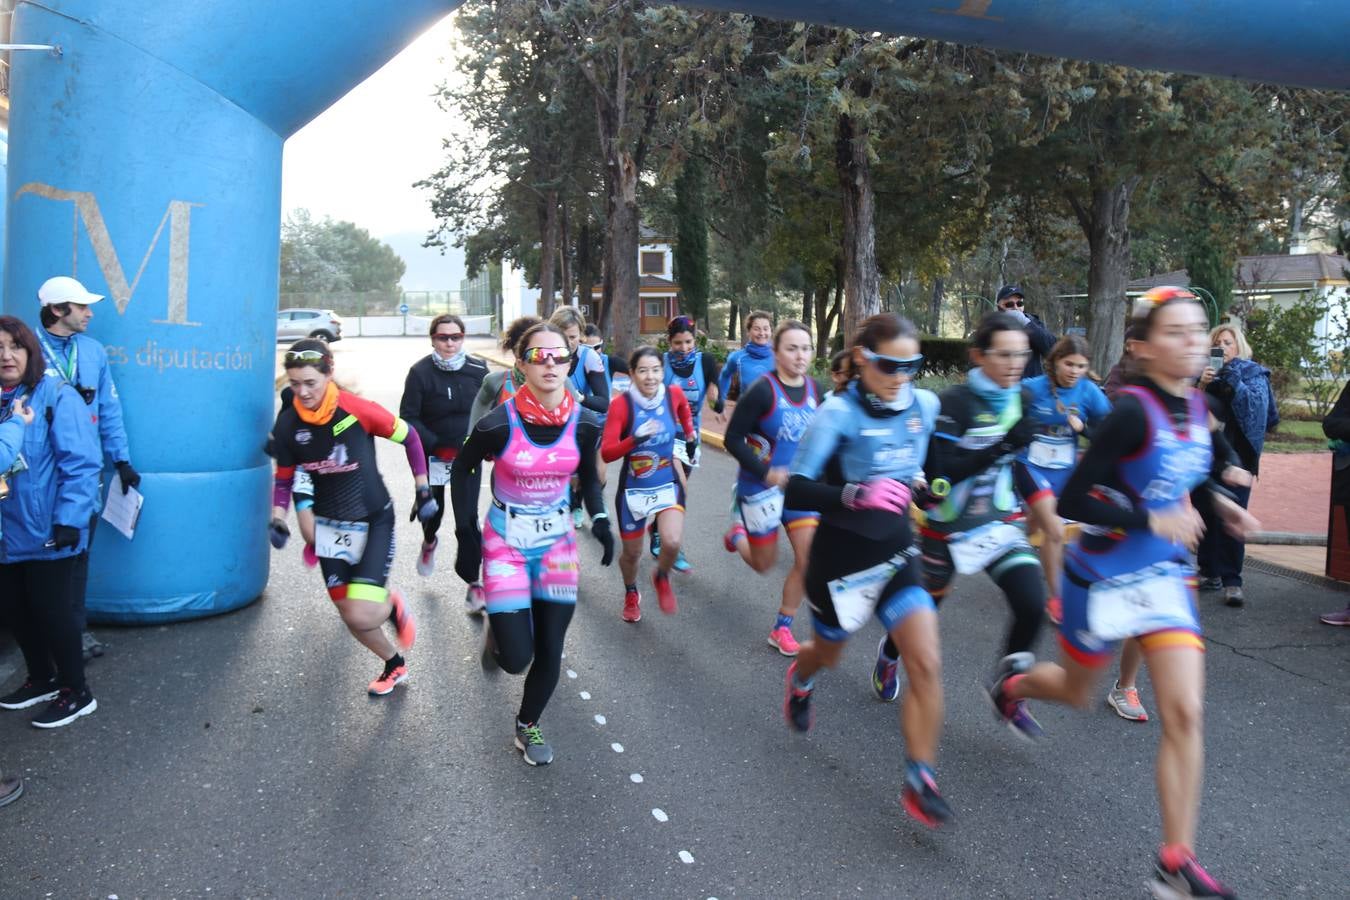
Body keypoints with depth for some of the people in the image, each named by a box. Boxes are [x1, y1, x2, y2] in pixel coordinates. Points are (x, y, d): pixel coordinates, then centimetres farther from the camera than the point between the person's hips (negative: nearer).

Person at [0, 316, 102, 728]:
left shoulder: (57, 395, -13)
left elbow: (81, 464, -17)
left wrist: (69, 520, -21)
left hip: (46, 531, -6)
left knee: (52, 612, 3)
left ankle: (76, 692, 20)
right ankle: (42, 679, 39)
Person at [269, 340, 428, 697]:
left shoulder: (358, 410, -20)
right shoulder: (287, 424, -8)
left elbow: (409, 437, -6)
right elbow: (284, 477, 7)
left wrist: (423, 489, -2)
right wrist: (278, 520, -8)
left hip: (374, 523, -4)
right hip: (330, 526, 5)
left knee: (362, 616, -16)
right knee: (350, 617, 10)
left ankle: (394, 607, 21)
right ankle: (395, 665, 38)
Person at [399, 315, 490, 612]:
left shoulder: (477, 369, -6)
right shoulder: (420, 372, -11)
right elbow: (408, 417, -9)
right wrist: (435, 445, -18)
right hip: (433, 455, 0)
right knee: (433, 509, 12)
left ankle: (474, 586, 2)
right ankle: (429, 542, 50)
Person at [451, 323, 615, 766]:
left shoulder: (585, 424, -10)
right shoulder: (498, 424, -20)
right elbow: (462, 469, -3)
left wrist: (600, 520, -6)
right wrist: (467, 536, -6)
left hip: (557, 540, 3)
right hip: (505, 541, -3)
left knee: (550, 649, 7)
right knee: (516, 658, -7)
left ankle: (528, 726, 33)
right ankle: (497, 632, 30)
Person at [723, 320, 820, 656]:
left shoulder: (814, 390, -1)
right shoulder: (762, 391, -19)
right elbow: (732, 439, -16)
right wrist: (766, 472, -22)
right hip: (761, 486, -5)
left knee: (808, 559, -2)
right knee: (764, 563, 9)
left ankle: (782, 628, 16)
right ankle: (738, 534, 44)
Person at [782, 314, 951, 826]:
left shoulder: (925, 406, -4)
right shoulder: (839, 413, -21)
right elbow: (797, 491, -29)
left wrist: (920, 483, 4)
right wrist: (858, 495, -41)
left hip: (896, 554, 4)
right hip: (841, 557, -3)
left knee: (927, 664, -11)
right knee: (828, 654, 21)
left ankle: (920, 783, 3)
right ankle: (799, 680, 59)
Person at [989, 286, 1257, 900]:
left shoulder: (1197, 407, 0)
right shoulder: (1133, 412, -22)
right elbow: (1073, 501, -23)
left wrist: (1217, 502, 0)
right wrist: (1152, 521, -27)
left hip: (1166, 579, 5)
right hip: (1103, 578, -5)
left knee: (1185, 714, -5)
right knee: (1077, 694, 17)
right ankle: (1014, 678, 53)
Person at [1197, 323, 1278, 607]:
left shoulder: (1254, 373, 5)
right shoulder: (1207, 373, 11)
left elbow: (1256, 405, -12)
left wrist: (1232, 378, -21)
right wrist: (1201, 385, -16)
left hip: (1237, 457, -3)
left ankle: (1232, 581, -5)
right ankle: (1210, 573, 16)